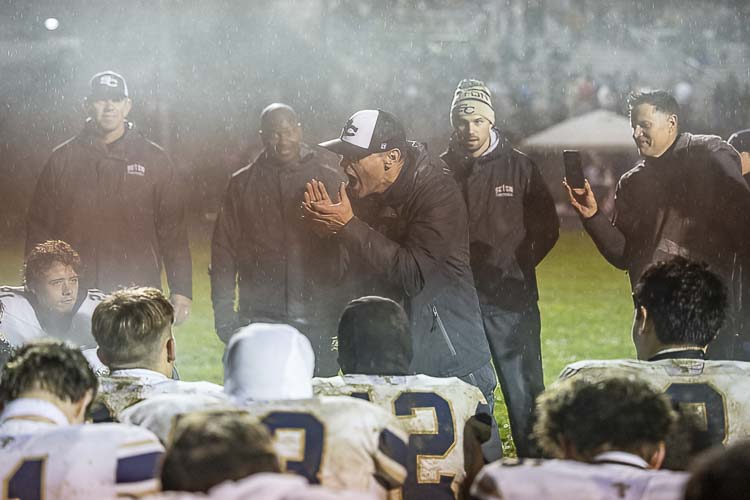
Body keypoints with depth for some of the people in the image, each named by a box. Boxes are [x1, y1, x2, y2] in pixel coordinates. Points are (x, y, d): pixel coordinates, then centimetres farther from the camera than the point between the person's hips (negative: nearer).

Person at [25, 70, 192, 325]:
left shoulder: (155, 160, 8)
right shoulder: (62, 160, 9)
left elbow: (173, 230, 7)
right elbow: (39, 226, 10)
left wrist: (181, 291, 0)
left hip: (137, 294, 0)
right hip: (74, 299, 0)